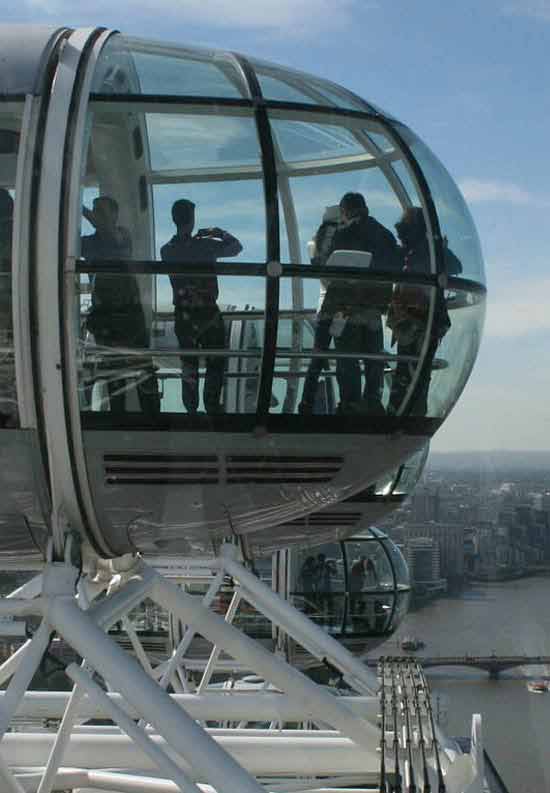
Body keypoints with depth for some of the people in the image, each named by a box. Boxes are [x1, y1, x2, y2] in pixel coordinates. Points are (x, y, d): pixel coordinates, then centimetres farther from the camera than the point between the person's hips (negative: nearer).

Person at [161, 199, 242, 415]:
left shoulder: (166, 251, -5)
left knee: (188, 364, 14)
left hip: (183, 315, 4)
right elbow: (236, 247, -2)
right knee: (215, 364, 9)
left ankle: (191, 410, 19)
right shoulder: (205, 246, -16)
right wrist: (219, 232, 10)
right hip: (209, 314, -4)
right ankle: (212, 409, 10)